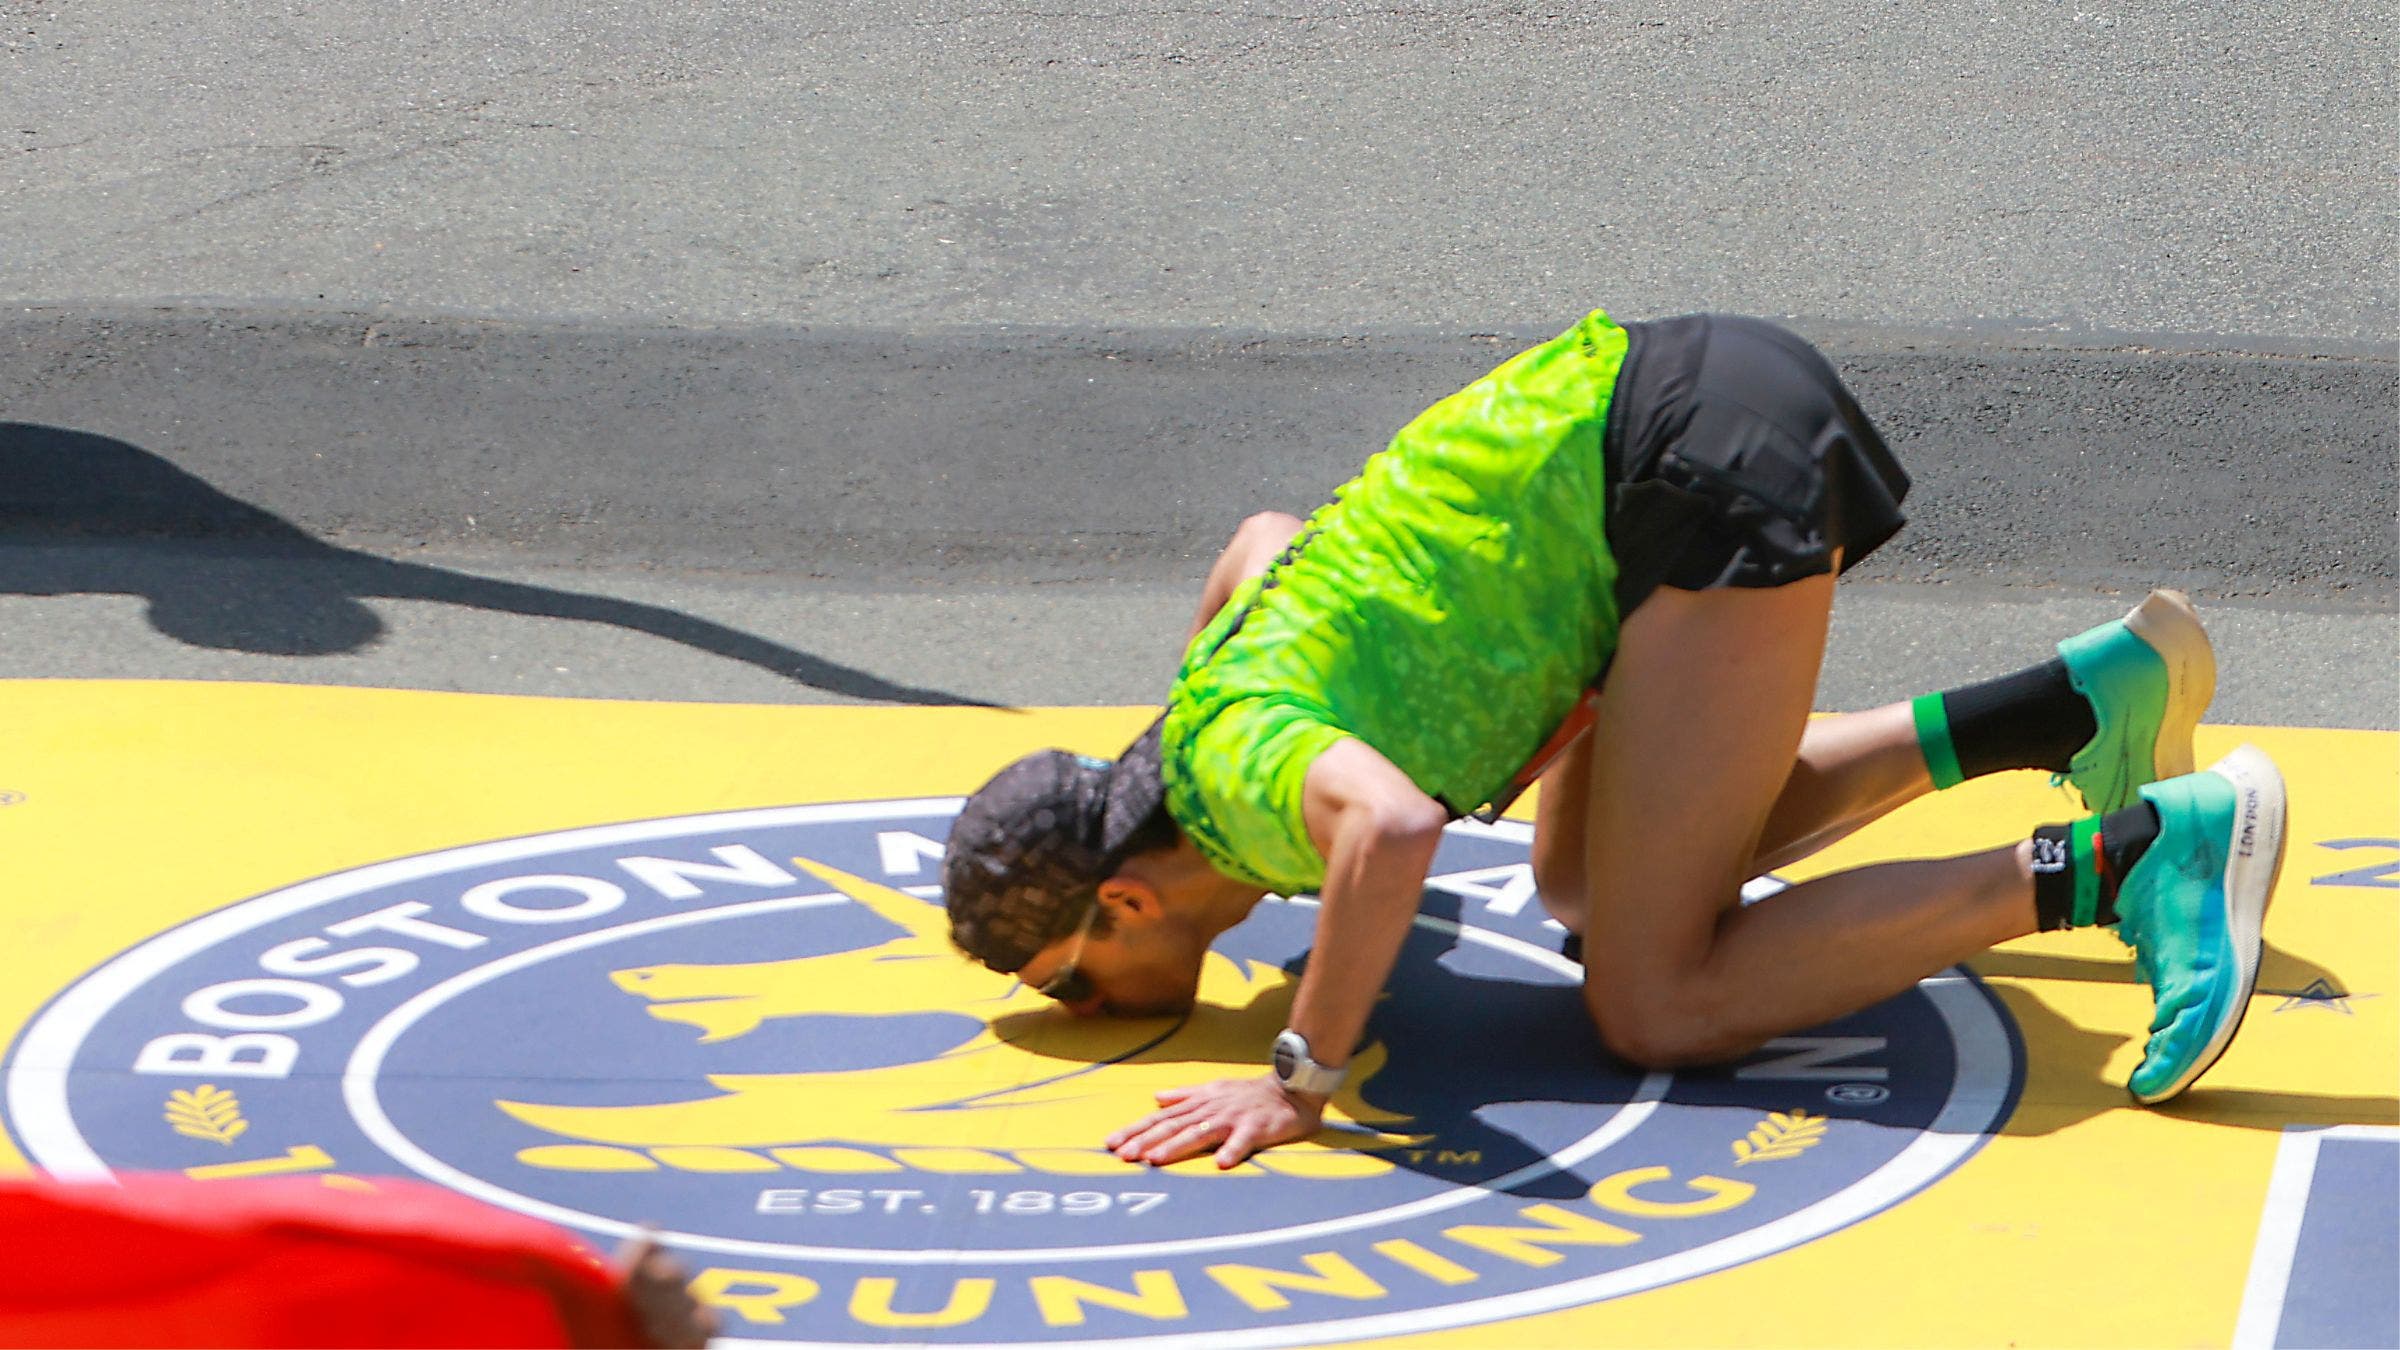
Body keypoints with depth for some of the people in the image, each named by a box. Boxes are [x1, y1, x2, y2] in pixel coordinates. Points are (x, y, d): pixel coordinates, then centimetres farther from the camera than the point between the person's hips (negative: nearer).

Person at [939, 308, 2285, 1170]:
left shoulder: (1236, 761, -13)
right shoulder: (1217, 677, 15)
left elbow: (1392, 830, -37)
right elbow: (1265, 535, 40)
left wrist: (1303, 1080, -25)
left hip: (1718, 464, -10)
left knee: (1659, 1004, -9)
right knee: (1587, 884, 26)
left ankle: (2131, 859, -14)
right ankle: (2081, 696, 20)